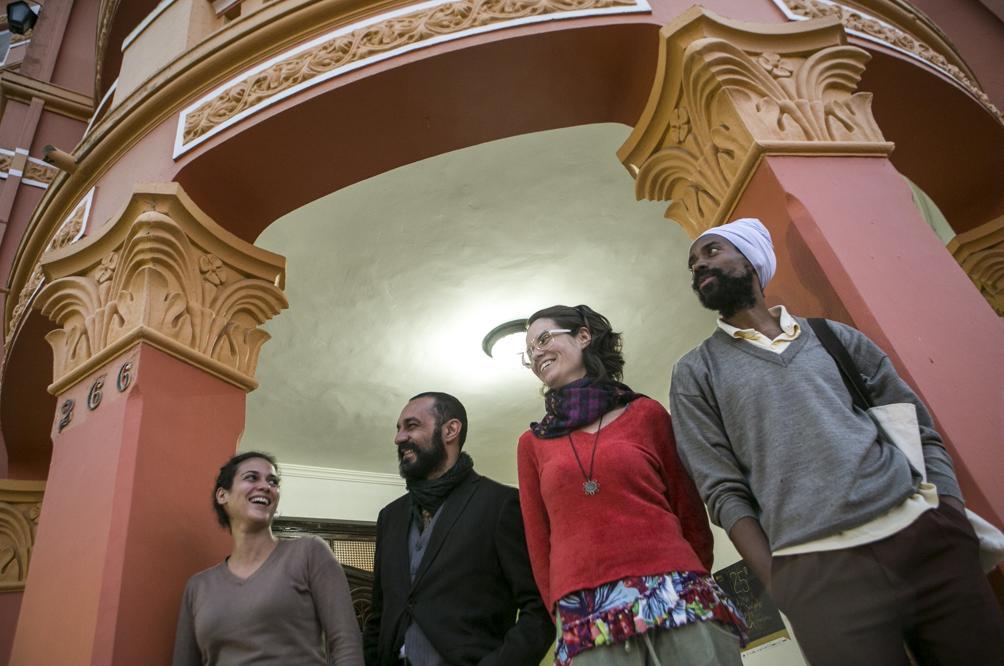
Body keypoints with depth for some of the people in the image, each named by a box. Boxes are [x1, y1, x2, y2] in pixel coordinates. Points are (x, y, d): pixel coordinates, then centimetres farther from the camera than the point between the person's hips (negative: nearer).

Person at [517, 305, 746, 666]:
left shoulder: (646, 413, 6)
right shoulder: (532, 443, 10)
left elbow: (690, 512, 9)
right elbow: (539, 544, 10)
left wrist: (695, 587, 10)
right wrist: (564, 614, 8)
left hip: (676, 600, 0)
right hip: (587, 620, 1)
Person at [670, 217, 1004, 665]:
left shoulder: (834, 336, 15)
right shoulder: (695, 372, 7)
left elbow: (922, 429, 15)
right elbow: (723, 490, 0)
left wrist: (952, 514, -1)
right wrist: (782, 587, -9)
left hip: (927, 538, 3)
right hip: (820, 569, -3)